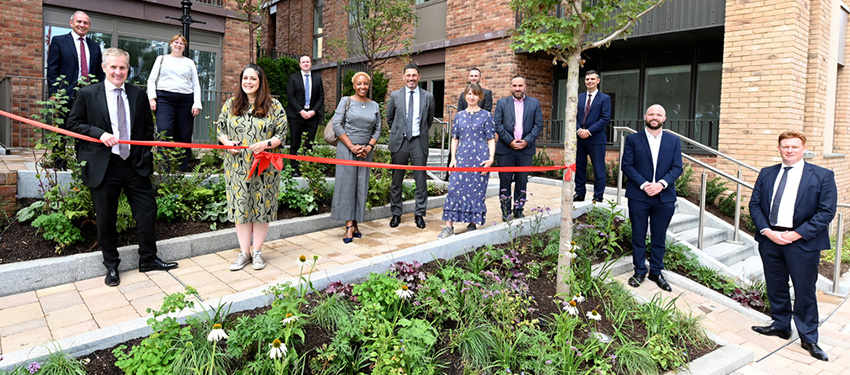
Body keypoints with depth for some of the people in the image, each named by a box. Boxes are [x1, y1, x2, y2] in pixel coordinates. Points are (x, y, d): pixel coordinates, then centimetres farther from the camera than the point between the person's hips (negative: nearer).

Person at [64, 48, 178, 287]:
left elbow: (148, 128, 14)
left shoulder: (139, 95, 8)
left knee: (147, 213, 6)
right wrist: (99, 133, -14)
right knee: (105, 220, 8)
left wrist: (146, 156, 6)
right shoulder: (87, 94, 1)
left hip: (136, 166, 2)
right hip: (103, 167, -2)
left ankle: (148, 260, 23)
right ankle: (111, 266, 24)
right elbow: (73, 124, 3)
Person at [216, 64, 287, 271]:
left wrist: (266, 144, -17)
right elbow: (219, 127, 15)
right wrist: (227, 142, -5)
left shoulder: (274, 105, 2)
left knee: (262, 206, 2)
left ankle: (257, 251, 16)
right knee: (240, 206, 4)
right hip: (237, 166, 2)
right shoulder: (231, 104, 11)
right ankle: (244, 252, 14)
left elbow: (282, 133, 0)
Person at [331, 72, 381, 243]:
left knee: (361, 185, 2)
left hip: (366, 150, 3)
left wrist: (369, 147, -5)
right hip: (346, 147, -3)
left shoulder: (374, 106, 10)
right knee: (347, 183, -5)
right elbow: (336, 125, -6)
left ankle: (355, 223, 10)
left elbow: (377, 129, 11)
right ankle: (349, 226, -3)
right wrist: (352, 147, -11)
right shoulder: (346, 101, 0)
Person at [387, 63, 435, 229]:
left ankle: (419, 214, 14)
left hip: (418, 142, 0)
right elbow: (389, 118, 15)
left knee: (420, 179, 3)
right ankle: (396, 213, 18)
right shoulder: (395, 95, 3)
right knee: (396, 180, 7)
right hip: (399, 142, 0)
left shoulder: (427, 97, 4)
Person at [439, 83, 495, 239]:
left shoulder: (486, 115, 4)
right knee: (454, 189, -6)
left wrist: (491, 158, -9)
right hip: (462, 157, 2)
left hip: (480, 159, -2)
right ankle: (449, 226, -3)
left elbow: (491, 139, 2)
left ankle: (473, 223, 15)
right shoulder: (459, 115, 13)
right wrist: (453, 158, 5)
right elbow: (454, 138, 14)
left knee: (476, 191, 1)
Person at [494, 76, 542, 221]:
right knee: (505, 180, 2)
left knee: (522, 181, 6)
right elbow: (497, 124, -1)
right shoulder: (502, 103, 6)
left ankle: (518, 209, 16)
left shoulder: (534, 103, 9)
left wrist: (527, 141, -8)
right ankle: (506, 211, 12)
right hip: (505, 149, -1)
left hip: (525, 149, 1)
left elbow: (538, 124, 4)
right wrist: (510, 141, -10)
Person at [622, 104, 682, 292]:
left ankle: (656, 271, 23)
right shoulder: (633, 139, 2)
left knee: (659, 238, 10)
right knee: (638, 236, 7)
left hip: (664, 197, 2)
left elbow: (677, 167, 3)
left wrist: (661, 184, -14)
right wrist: (644, 184, -15)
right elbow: (627, 165, -4)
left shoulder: (674, 141, 8)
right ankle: (639, 271, 20)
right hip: (639, 196, -1)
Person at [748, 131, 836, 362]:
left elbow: (826, 211, -7)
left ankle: (808, 338, 19)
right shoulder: (766, 174, 9)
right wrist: (767, 231, -7)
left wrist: (796, 234, -14)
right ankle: (781, 326, 31)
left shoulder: (822, 176, -2)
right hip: (769, 239, 4)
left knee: (805, 291, 5)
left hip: (803, 242, -3)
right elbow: (754, 204, 7)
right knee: (775, 288, 14)